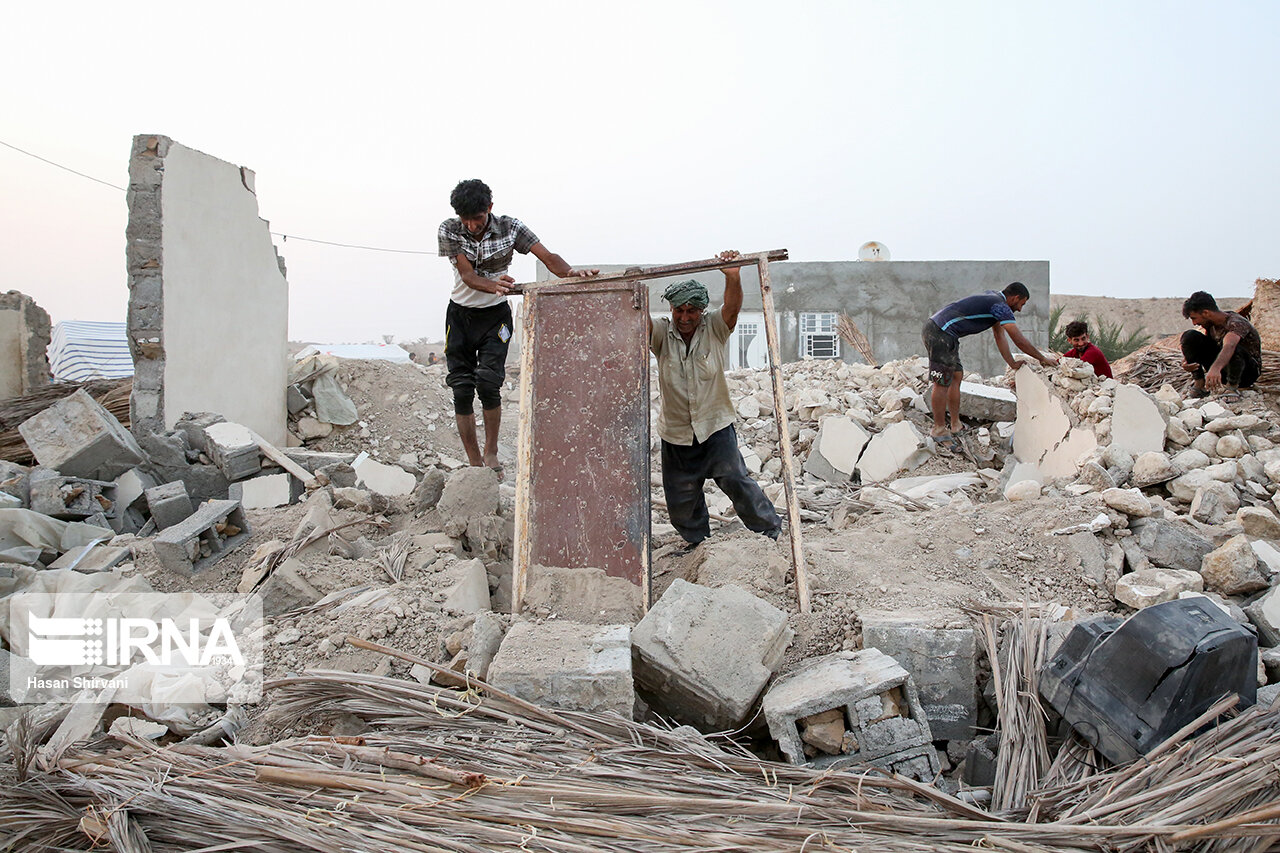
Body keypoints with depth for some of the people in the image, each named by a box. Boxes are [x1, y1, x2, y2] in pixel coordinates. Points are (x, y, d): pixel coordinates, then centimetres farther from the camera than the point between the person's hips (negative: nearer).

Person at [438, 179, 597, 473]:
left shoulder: (510, 228, -12)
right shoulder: (449, 230, -11)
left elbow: (547, 256, -21)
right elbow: (467, 275, -20)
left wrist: (571, 272, -43)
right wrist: (493, 285, -43)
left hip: (495, 316, -1)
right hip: (460, 315, 2)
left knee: (488, 382, -19)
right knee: (461, 389, -2)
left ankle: (491, 452, 1)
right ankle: (475, 465, 8)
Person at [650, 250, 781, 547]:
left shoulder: (715, 328, -5)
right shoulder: (661, 332, -3)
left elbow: (732, 307, -23)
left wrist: (733, 276, -43)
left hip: (716, 429, -2)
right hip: (675, 436, 2)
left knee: (737, 482, -7)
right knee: (681, 503, 11)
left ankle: (773, 532, 13)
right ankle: (698, 544, 35)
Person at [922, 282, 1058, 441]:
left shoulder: (993, 298, 21)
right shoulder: (1001, 306, -10)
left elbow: (999, 337, 25)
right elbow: (1019, 340, -10)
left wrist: (1013, 364, 23)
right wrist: (1043, 359, 2)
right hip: (940, 332, -11)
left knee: (956, 376, 15)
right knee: (942, 383, -4)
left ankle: (955, 425, 21)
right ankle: (939, 429, 4)